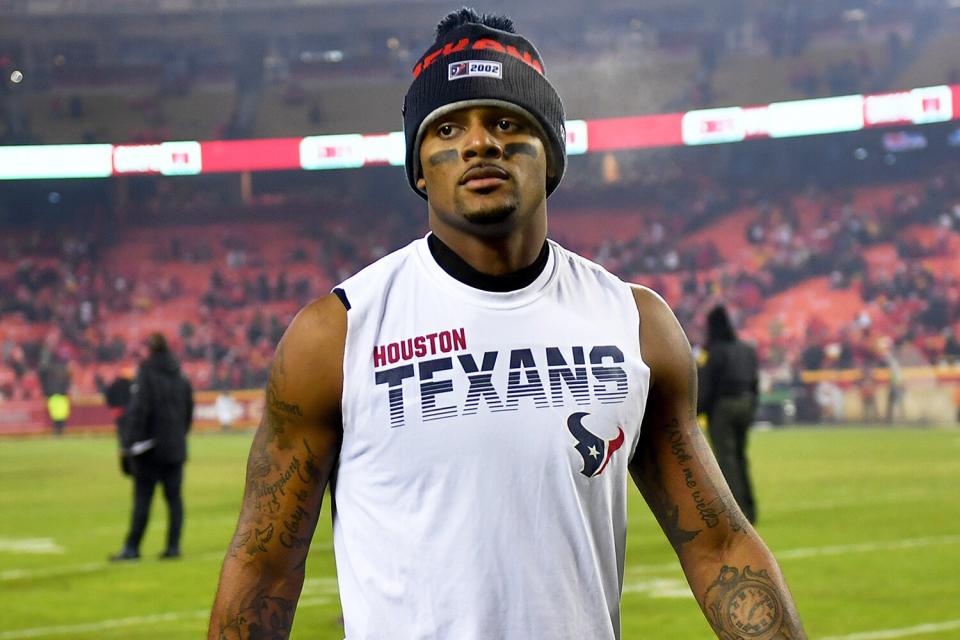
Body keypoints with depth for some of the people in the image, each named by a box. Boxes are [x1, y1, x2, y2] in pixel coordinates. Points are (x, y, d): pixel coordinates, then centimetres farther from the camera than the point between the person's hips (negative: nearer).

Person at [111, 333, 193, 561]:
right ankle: (173, 546, 4)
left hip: (150, 448, -5)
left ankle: (132, 547, -1)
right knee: (174, 497, 6)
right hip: (175, 449, 6)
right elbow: (189, 412, 16)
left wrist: (131, 441, -17)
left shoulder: (146, 374, -10)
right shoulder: (181, 377, 10)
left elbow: (138, 410, -18)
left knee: (142, 498, -3)